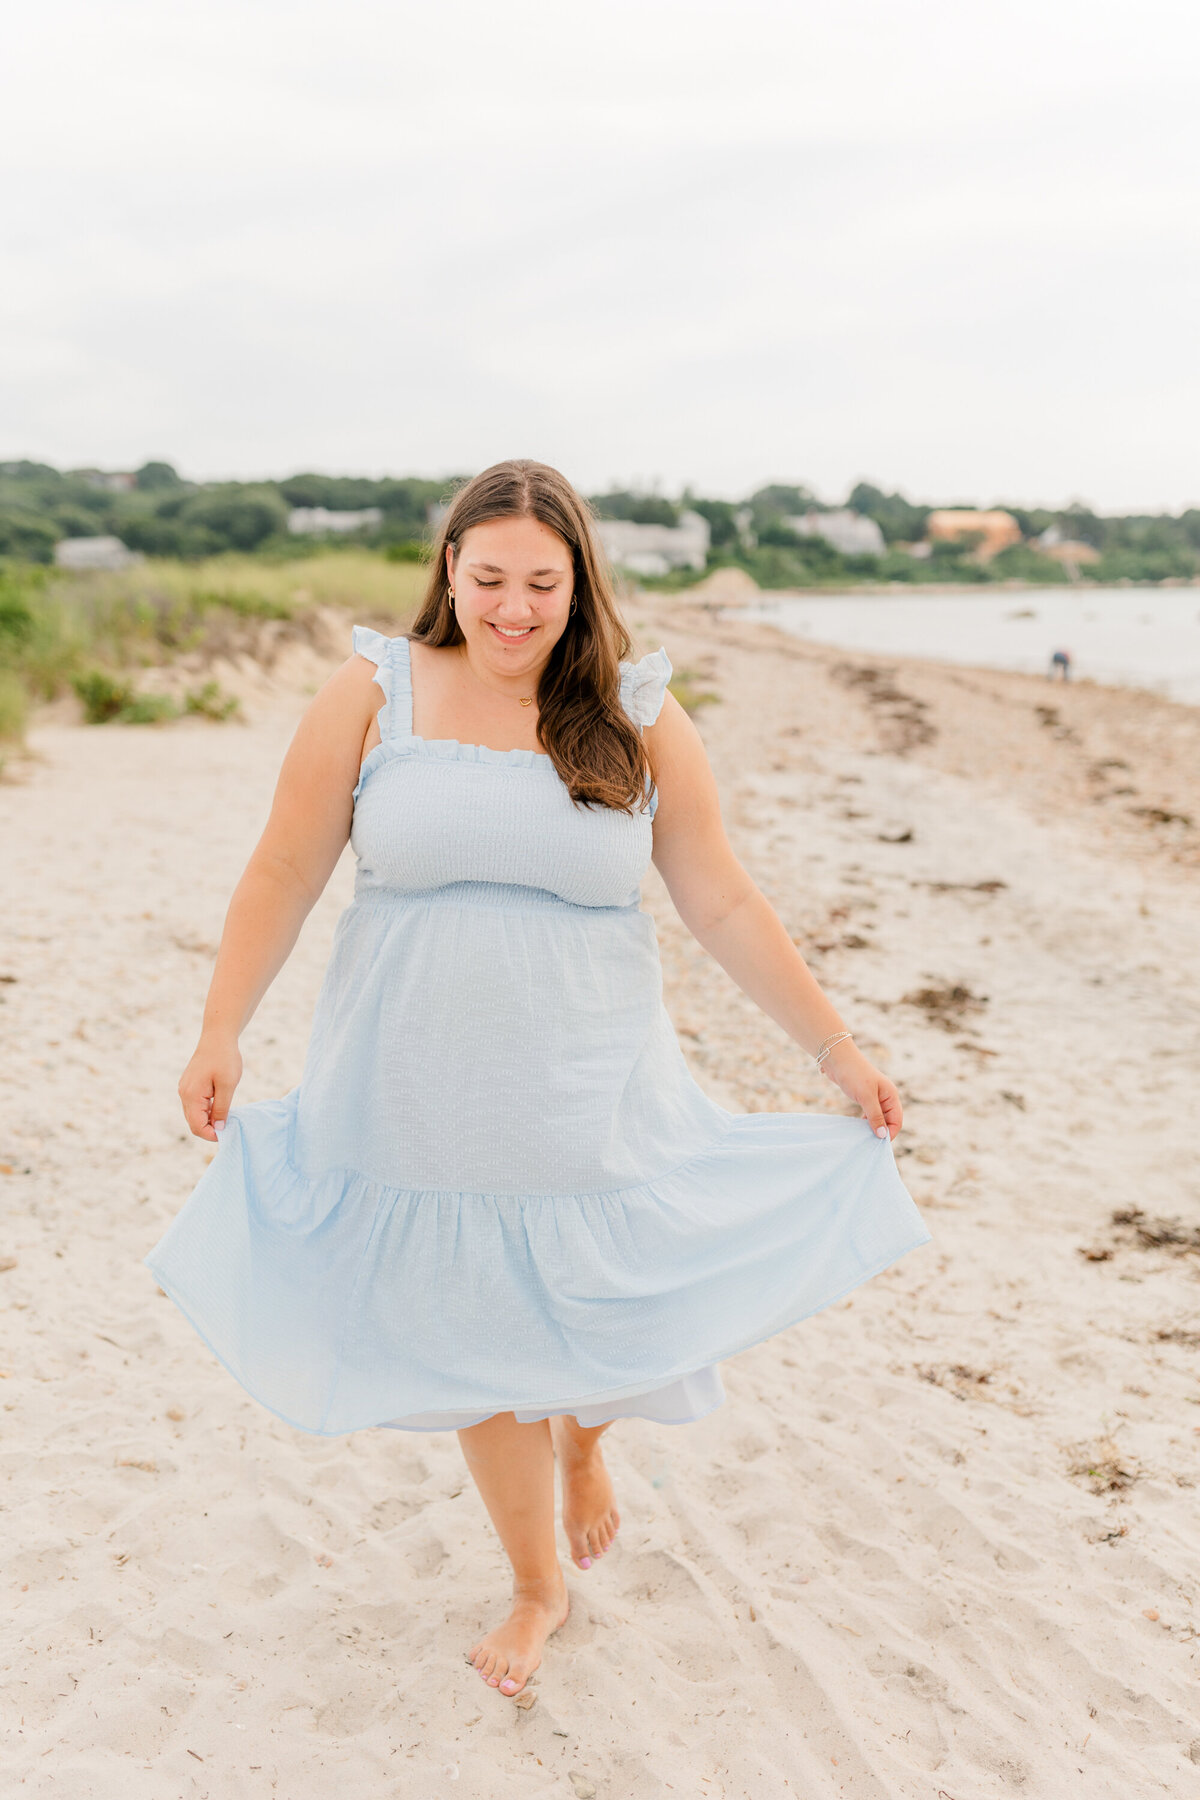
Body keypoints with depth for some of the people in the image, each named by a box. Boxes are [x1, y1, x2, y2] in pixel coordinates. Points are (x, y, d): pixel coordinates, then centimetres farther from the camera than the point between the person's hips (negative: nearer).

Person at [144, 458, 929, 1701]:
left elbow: (724, 907, 2)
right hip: (420, 1100, 0)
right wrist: (220, 1032, -2)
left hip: (589, 1103, 0)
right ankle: (537, 1585, 37)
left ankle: (583, 1446, 49)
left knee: (609, 1318, 10)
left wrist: (838, 1052, 3)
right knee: (474, 1343, 12)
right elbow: (283, 874, 1)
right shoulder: (374, 697, -4)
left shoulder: (638, 722, -2)